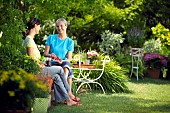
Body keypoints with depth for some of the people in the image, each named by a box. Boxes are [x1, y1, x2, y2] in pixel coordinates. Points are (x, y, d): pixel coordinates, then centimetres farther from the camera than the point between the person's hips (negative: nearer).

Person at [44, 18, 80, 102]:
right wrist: (50, 55, -19)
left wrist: (62, 61, -20)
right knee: (69, 73, -34)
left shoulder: (69, 41, 9)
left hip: (64, 64, 1)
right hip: (52, 64, -1)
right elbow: (45, 53, 5)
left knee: (66, 64, -39)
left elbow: (69, 58, 3)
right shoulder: (51, 38, 8)